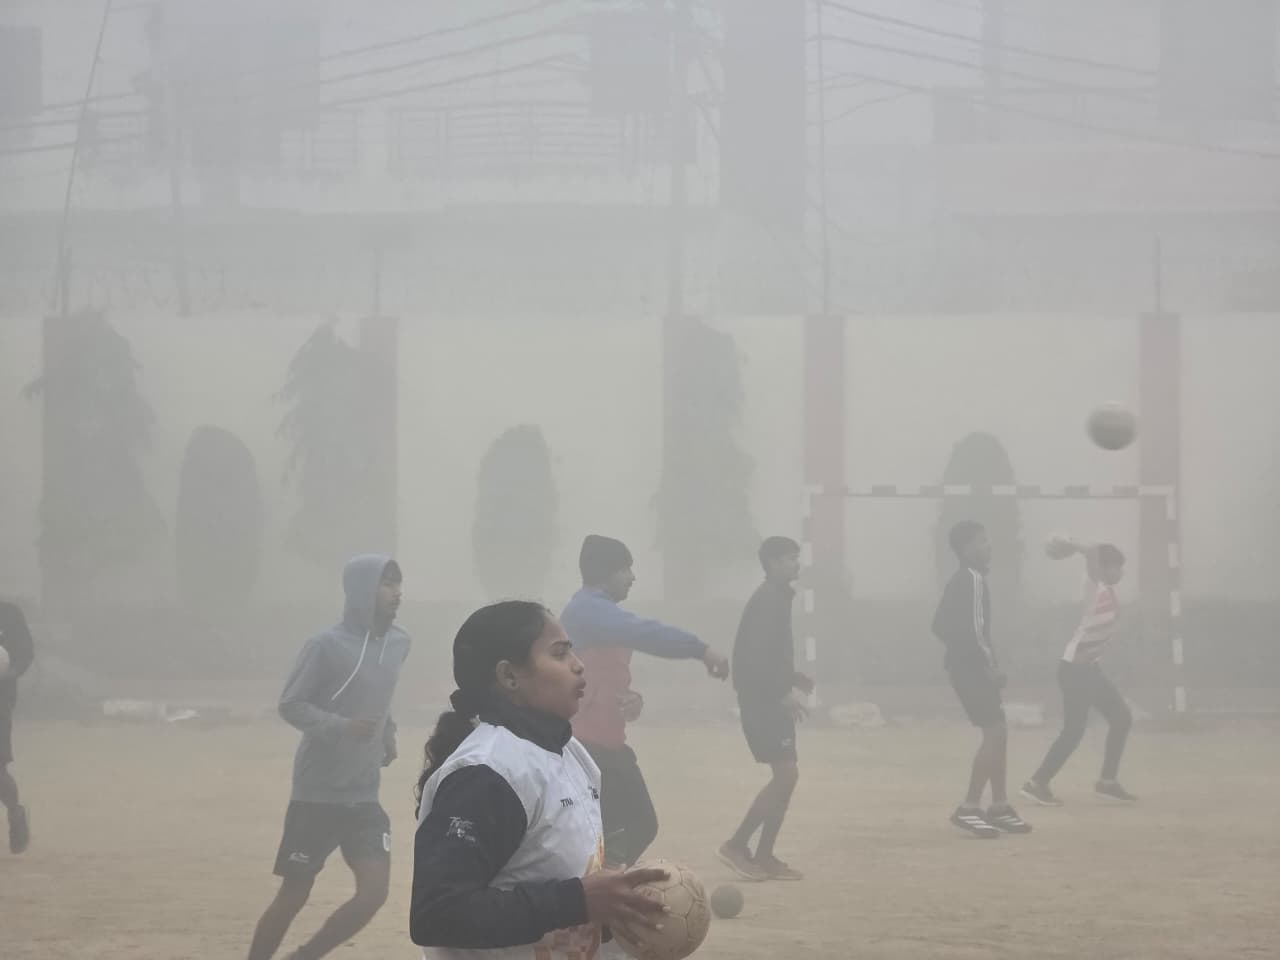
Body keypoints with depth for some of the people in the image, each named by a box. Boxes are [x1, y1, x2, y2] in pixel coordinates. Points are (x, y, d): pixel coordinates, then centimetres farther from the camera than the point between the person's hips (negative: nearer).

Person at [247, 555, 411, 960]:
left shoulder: (398, 643, 6)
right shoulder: (328, 645, -13)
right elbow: (290, 705, -10)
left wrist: (387, 734, 8)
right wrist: (342, 727, -24)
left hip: (365, 797, 5)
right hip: (317, 794, -5)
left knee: (374, 891, -7)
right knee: (294, 894, 0)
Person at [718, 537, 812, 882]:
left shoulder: (778, 598, 16)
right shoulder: (767, 601, -15)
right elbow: (755, 656, -24)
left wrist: (793, 679, 16)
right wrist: (783, 692, -23)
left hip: (770, 700, 10)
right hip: (762, 701, -10)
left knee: (785, 776, 9)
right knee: (786, 773, -12)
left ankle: (763, 857, 10)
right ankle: (737, 844, -7)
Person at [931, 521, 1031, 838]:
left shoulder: (958, 582, 17)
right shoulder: (973, 580, -14)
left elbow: (940, 626, 22)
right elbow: (974, 627, -22)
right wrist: (991, 666, -18)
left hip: (965, 665, 10)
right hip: (973, 667, -10)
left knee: (997, 733, 13)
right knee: (995, 732, -12)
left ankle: (999, 807, 16)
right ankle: (969, 808, -14)